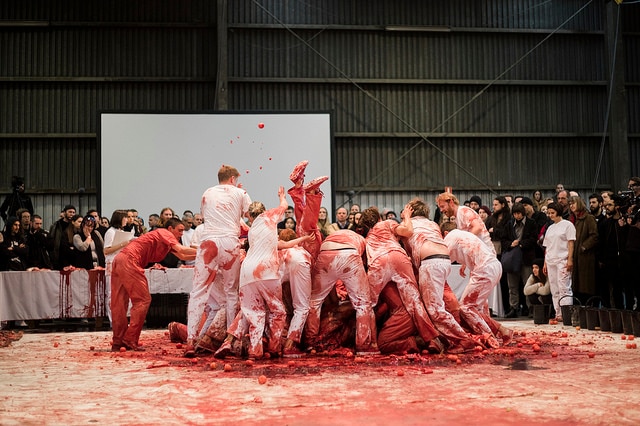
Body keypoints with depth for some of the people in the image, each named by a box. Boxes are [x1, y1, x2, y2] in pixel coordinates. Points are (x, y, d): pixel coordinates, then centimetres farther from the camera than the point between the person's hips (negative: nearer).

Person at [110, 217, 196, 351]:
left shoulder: (167, 241, 26)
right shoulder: (165, 233, -1)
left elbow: (182, 256, 25)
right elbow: (181, 249, -15)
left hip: (119, 260, 10)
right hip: (129, 260, -10)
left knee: (119, 303, 10)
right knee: (142, 300, -6)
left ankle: (118, 342, 14)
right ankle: (130, 340, -7)